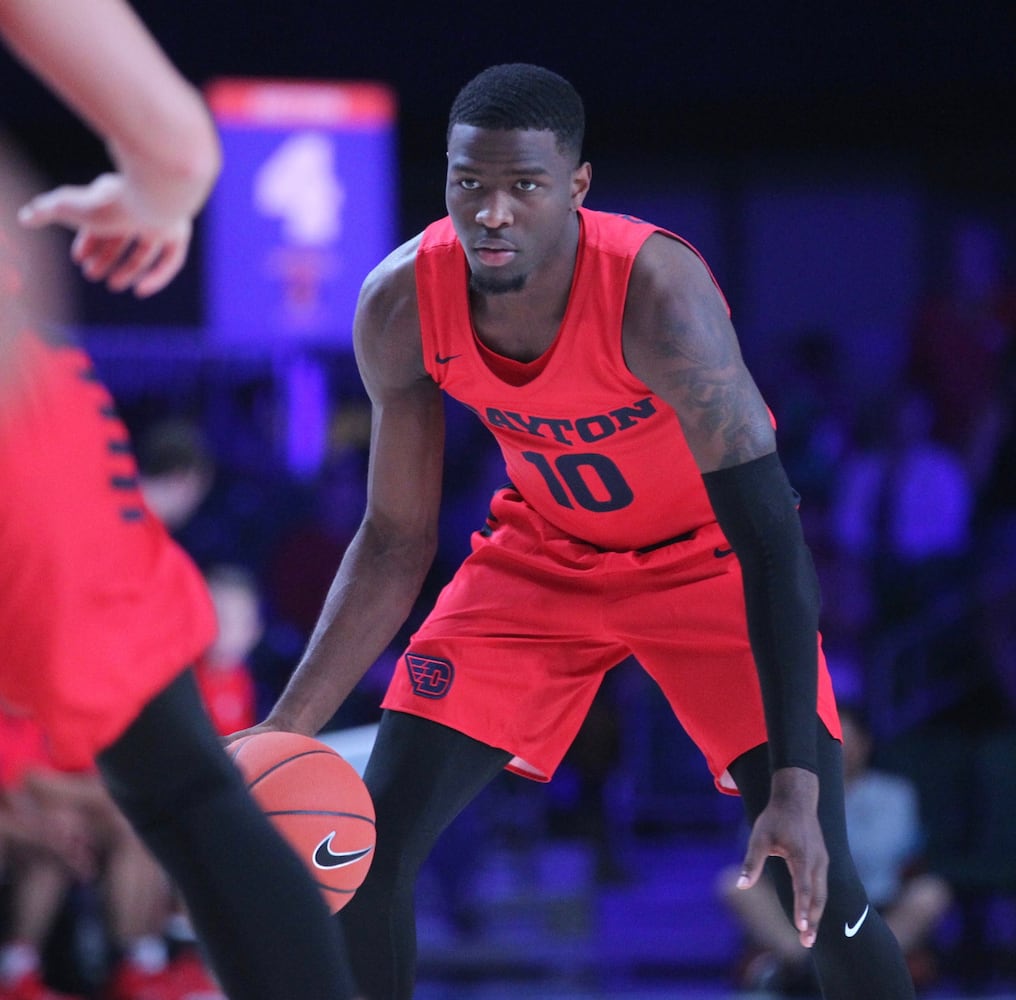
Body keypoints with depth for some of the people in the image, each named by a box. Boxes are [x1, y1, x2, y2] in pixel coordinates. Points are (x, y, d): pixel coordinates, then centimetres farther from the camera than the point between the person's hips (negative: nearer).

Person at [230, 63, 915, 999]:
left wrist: (795, 783, -44)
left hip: (705, 560, -4)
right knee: (370, 845, -9)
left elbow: (770, 540, -36)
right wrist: (285, 731, -16)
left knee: (817, 879, -17)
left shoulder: (656, 291, -35)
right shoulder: (401, 305, -22)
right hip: (542, 555, 4)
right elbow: (395, 541, -8)